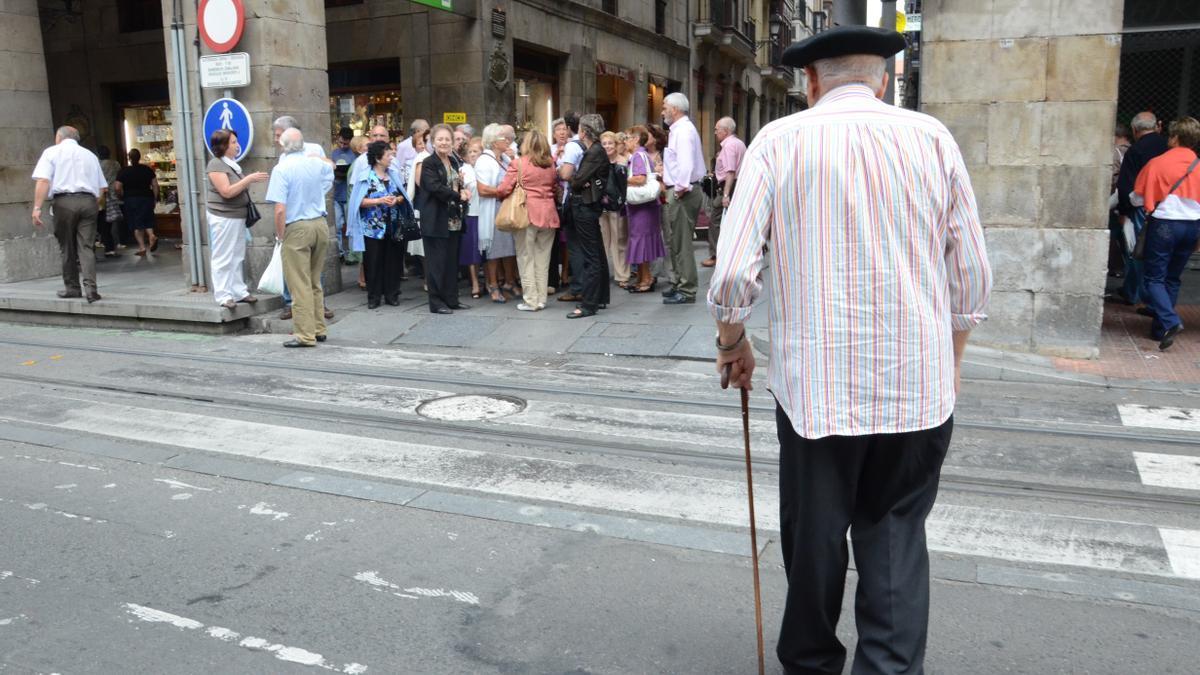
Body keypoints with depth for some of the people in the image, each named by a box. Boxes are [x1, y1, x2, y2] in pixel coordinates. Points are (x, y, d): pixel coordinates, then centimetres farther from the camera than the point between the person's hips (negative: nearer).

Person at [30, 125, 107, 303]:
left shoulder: (52, 152, 9)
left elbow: (43, 181, -5)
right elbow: (102, 187, 17)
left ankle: (72, 288, 16)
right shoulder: (90, 155, 20)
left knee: (68, 247, 9)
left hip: (64, 201, -2)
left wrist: (37, 208, -7)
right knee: (86, 247, 0)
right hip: (89, 201, 2)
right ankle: (90, 287, -14)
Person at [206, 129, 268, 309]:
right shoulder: (216, 165, -13)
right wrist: (249, 179, -21)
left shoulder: (232, 163, 12)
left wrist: (252, 180, 6)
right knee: (223, 258, -3)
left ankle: (239, 291, 19)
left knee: (238, 257, 12)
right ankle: (223, 296, 2)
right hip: (223, 217, -9)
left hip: (238, 216, 9)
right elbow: (227, 192, -21)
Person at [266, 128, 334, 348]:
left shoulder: (282, 169, -12)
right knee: (315, 282, 17)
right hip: (320, 225, 6)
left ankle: (305, 334, 2)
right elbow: (330, 165, 33)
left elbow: (280, 210, -18)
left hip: (297, 229, -6)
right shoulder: (317, 164, 4)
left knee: (300, 285, 0)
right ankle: (318, 328, 23)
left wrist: (280, 234, -5)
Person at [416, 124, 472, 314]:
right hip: (436, 220, -7)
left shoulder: (453, 161, 15)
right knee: (437, 261, -3)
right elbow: (435, 188, -19)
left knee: (452, 260, 10)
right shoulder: (428, 163, -8)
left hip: (453, 220, 7)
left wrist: (463, 191, -2)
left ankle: (451, 299, 18)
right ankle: (436, 302, 4)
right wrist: (459, 196, -15)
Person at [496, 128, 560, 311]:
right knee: (543, 258, 11)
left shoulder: (519, 164, -6)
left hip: (527, 213, -4)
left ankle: (531, 301, 5)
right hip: (548, 213, 4)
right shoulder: (551, 165, 7)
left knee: (526, 258, 4)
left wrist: (498, 194, 12)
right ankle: (541, 299, 16)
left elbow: (504, 189, -8)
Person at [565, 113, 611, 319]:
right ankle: (601, 298, 23)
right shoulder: (594, 150, 13)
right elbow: (577, 178, 12)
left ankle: (588, 304, -4)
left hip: (585, 207, -10)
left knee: (590, 257, -7)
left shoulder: (595, 152, -15)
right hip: (587, 205, 10)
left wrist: (572, 175, -1)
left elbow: (578, 179, -19)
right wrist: (575, 176, -7)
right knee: (597, 254, 14)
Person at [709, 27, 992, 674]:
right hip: (920, 388, 2)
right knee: (896, 533, 16)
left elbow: (733, 271, -10)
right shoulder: (933, 137, 2)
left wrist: (733, 342, 9)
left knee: (815, 534, 15)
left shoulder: (780, 140, -3)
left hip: (815, 383, -1)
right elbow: (971, 274, 5)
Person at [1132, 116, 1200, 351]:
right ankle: (1159, 329, 18)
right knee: (1172, 278, 14)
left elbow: (1138, 199, -3)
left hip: (1164, 224, -4)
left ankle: (1169, 322, -19)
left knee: (1154, 277, 1)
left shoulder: (1157, 163, -8)